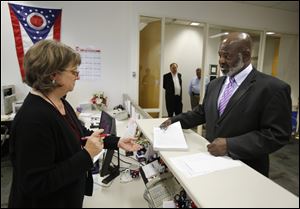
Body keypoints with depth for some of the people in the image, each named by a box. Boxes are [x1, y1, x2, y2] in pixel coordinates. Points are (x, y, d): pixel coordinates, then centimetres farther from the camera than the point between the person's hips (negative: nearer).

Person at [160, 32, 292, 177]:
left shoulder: (273, 88, -16)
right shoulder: (214, 84, 4)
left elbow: (277, 134, -19)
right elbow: (202, 112, 11)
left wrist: (230, 145, -25)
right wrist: (175, 121, 0)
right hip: (211, 160, 6)